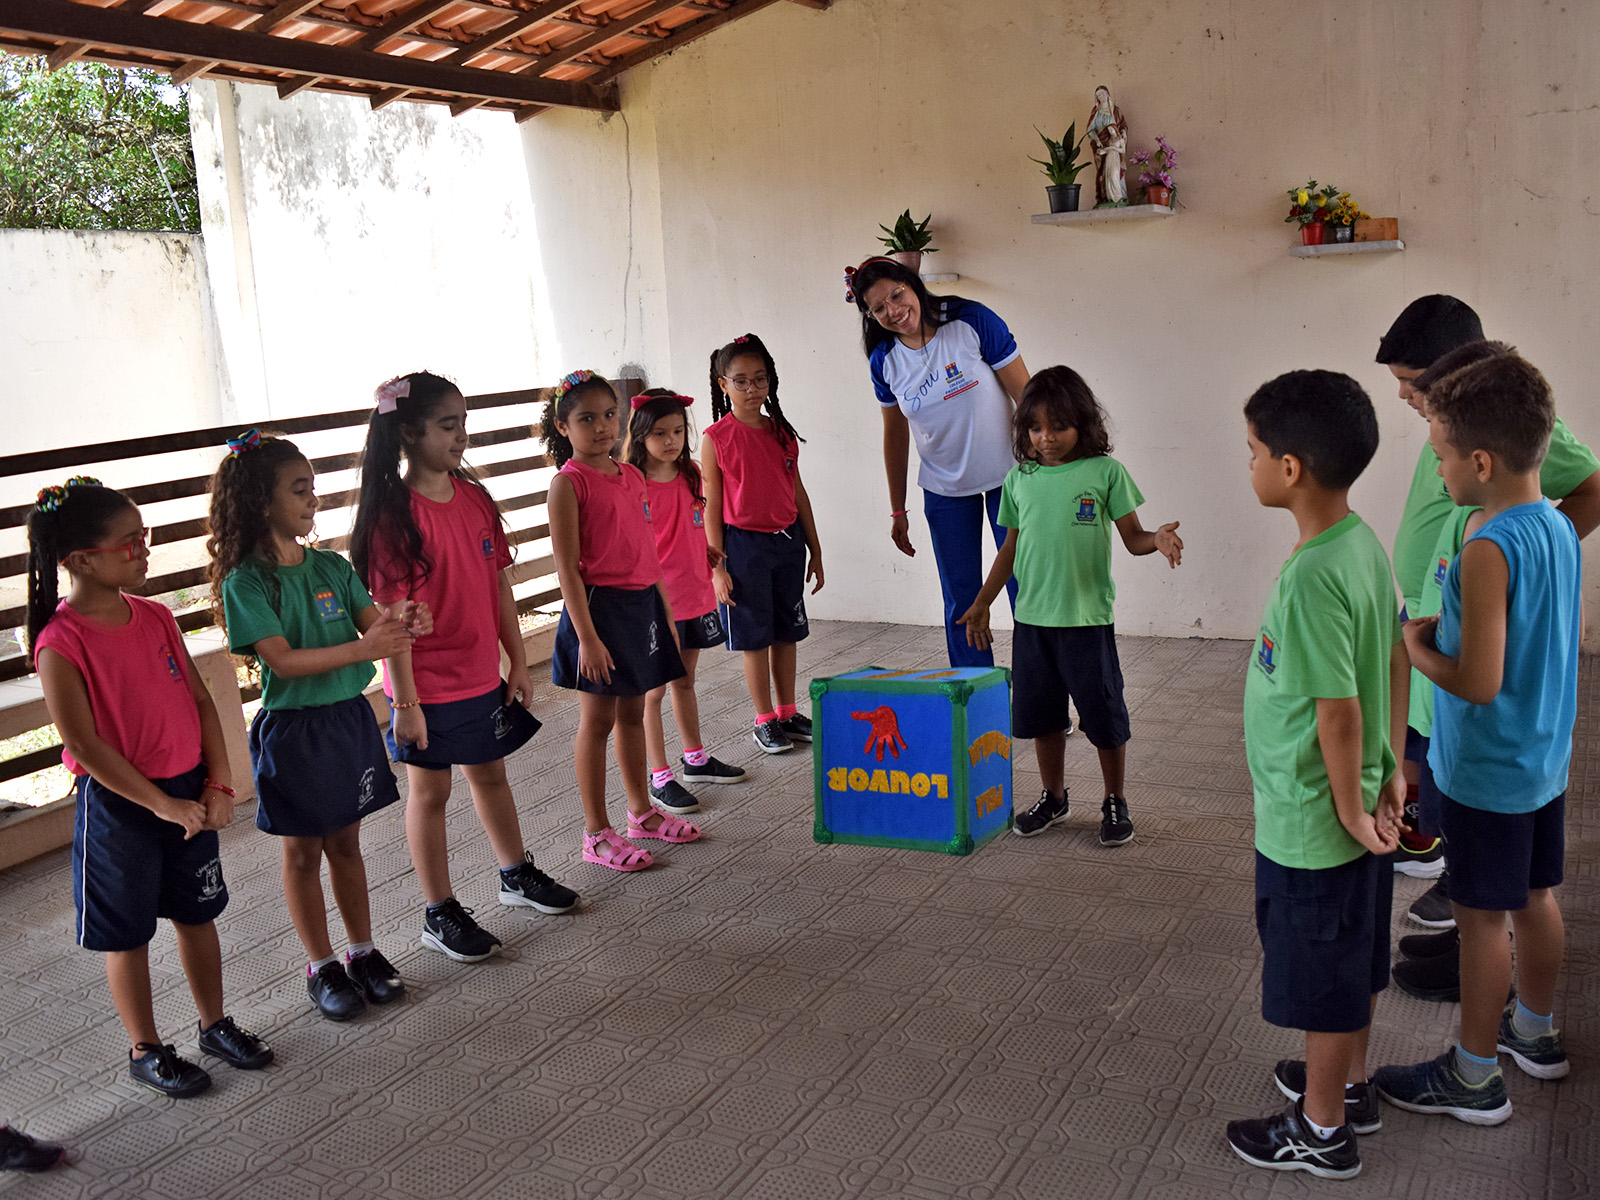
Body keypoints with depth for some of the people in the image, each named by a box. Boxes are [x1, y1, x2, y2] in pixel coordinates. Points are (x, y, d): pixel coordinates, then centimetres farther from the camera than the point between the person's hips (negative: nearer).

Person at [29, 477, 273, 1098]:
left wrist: (218, 785, -3)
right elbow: (85, 745, -19)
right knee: (128, 931, 10)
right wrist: (163, 805, -18)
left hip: (189, 793, 6)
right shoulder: (60, 643, -18)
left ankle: (215, 1023, 35)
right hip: (118, 805, -6)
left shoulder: (155, 617, 1)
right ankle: (146, 1050, 26)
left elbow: (200, 702, 4)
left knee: (197, 912, 18)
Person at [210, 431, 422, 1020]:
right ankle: (321, 966, 23)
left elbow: (374, 624, -2)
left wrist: (403, 624, -26)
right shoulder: (246, 581, -14)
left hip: (349, 718, 5)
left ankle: (363, 951, 29)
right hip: (292, 728, -5)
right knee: (303, 851, 10)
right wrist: (359, 649, -33)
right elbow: (282, 661, -21)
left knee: (346, 841, 17)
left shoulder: (332, 566, 3)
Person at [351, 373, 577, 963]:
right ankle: (440, 915, 20)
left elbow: (500, 585, 8)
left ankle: (517, 874, 40)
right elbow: (392, 614, -18)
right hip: (428, 684, -6)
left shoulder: (474, 497, 3)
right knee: (430, 790, 8)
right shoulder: (395, 513, -17)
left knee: (490, 774, 22)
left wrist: (517, 661, 9)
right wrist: (405, 700, -18)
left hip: (483, 676, 7)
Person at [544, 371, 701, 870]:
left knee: (633, 712, 17)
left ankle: (641, 811, 31)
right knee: (598, 720, 1)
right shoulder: (568, 482, -11)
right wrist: (587, 637, -19)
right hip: (600, 605, -7)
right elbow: (567, 567, -15)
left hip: (643, 603, 7)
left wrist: (666, 612, 16)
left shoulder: (631, 474, 10)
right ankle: (597, 834, 11)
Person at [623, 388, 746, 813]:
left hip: (694, 595, 7)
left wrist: (711, 567, 19)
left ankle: (697, 759, 34)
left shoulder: (691, 474, 6)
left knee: (685, 681, 21)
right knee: (653, 691, 2)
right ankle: (659, 777, 10)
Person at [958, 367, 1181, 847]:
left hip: (1087, 618, -4)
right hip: (1031, 618, 4)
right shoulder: (1020, 477, 6)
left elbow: (1132, 537, -3)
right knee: (1041, 715, 13)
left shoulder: (1105, 472, -4)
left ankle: (1114, 802, 22)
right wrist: (981, 603, 17)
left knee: (1104, 716, 4)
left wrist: (1158, 538, -25)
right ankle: (1053, 798, 31)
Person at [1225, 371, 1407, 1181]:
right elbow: (1395, 660, 7)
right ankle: (1350, 1085, 45)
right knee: (1354, 964, 25)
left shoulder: (1312, 577, -29)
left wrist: (1350, 808, -13)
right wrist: (1393, 774, 12)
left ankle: (1321, 1131, 28)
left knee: (1321, 979, 10)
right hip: (1356, 817, 9)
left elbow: (1340, 711, -26)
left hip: (1310, 825, -9)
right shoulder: (1364, 544, -1)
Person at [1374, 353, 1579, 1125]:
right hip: (1545, 760, 9)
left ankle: (1474, 1078, 18)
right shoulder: (1560, 530, 1)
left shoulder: (1488, 552, -26)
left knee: (1482, 917, 4)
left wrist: (1418, 650, -10)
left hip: (1486, 771, -8)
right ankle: (1535, 1033, 41)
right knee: (1535, 899, 22)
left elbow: (1479, 683, -28)